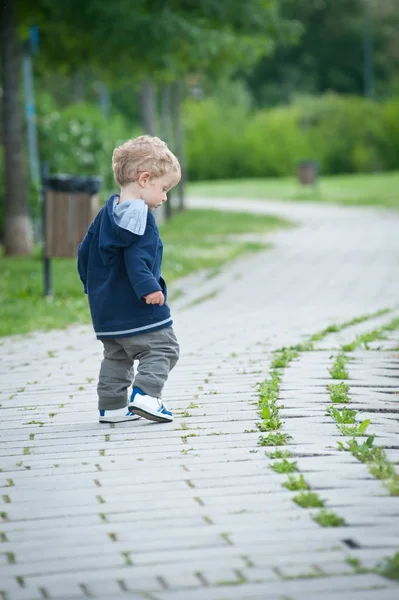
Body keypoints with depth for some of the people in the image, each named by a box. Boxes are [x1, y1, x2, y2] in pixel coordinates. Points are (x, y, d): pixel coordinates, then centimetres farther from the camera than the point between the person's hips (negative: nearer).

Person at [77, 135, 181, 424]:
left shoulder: (107, 212, 14)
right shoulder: (139, 214, -14)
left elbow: (85, 251, 19)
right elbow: (135, 254, -26)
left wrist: (92, 285, 27)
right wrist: (147, 287, -29)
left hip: (105, 306, 9)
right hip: (136, 306, -9)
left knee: (117, 355, 17)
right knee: (162, 347, -3)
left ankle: (111, 406, 17)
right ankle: (145, 394, -18)